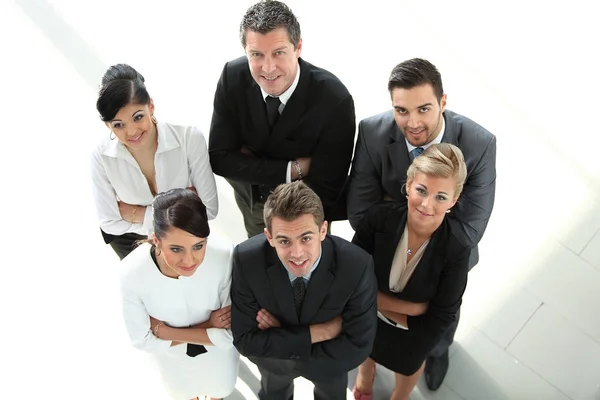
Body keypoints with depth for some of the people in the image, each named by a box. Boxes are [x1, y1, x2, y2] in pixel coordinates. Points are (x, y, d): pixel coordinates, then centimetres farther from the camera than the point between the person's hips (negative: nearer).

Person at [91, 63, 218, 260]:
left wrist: (136, 214, -26)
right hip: (132, 243, 0)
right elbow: (110, 223, -19)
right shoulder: (102, 157, -28)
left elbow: (208, 208, -26)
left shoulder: (190, 138, -32)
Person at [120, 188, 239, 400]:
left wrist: (165, 331, -27)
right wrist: (207, 327, -26)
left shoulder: (225, 257, -39)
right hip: (173, 357, 0)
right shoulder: (132, 274, -36)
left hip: (218, 352, 0)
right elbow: (143, 340, -21)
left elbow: (230, 333, -28)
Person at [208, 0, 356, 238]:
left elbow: (324, 192, -28)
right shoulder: (232, 78, -23)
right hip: (251, 199, 3)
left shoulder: (335, 101, -33)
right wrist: (293, 169, -28)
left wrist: (251, 165, -22)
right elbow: (219, 158, -19)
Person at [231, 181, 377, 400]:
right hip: (272, 358, 1)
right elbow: (245, 340, -27)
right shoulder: (247, 260, -34)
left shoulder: (357, 266, -37)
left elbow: (356, 348, -30)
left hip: (329, 358, 0)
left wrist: (280, 336, -30)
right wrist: (316, 333, -35)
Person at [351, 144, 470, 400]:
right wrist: (409, 307, -25)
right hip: (369, 317, 1)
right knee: (367, 348, 34)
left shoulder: (456, 250, -35)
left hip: (415, 330, -1)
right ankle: (366, 372, 70)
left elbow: (440, 316, -22)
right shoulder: (379, 217, -33)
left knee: (408, 364, 31)